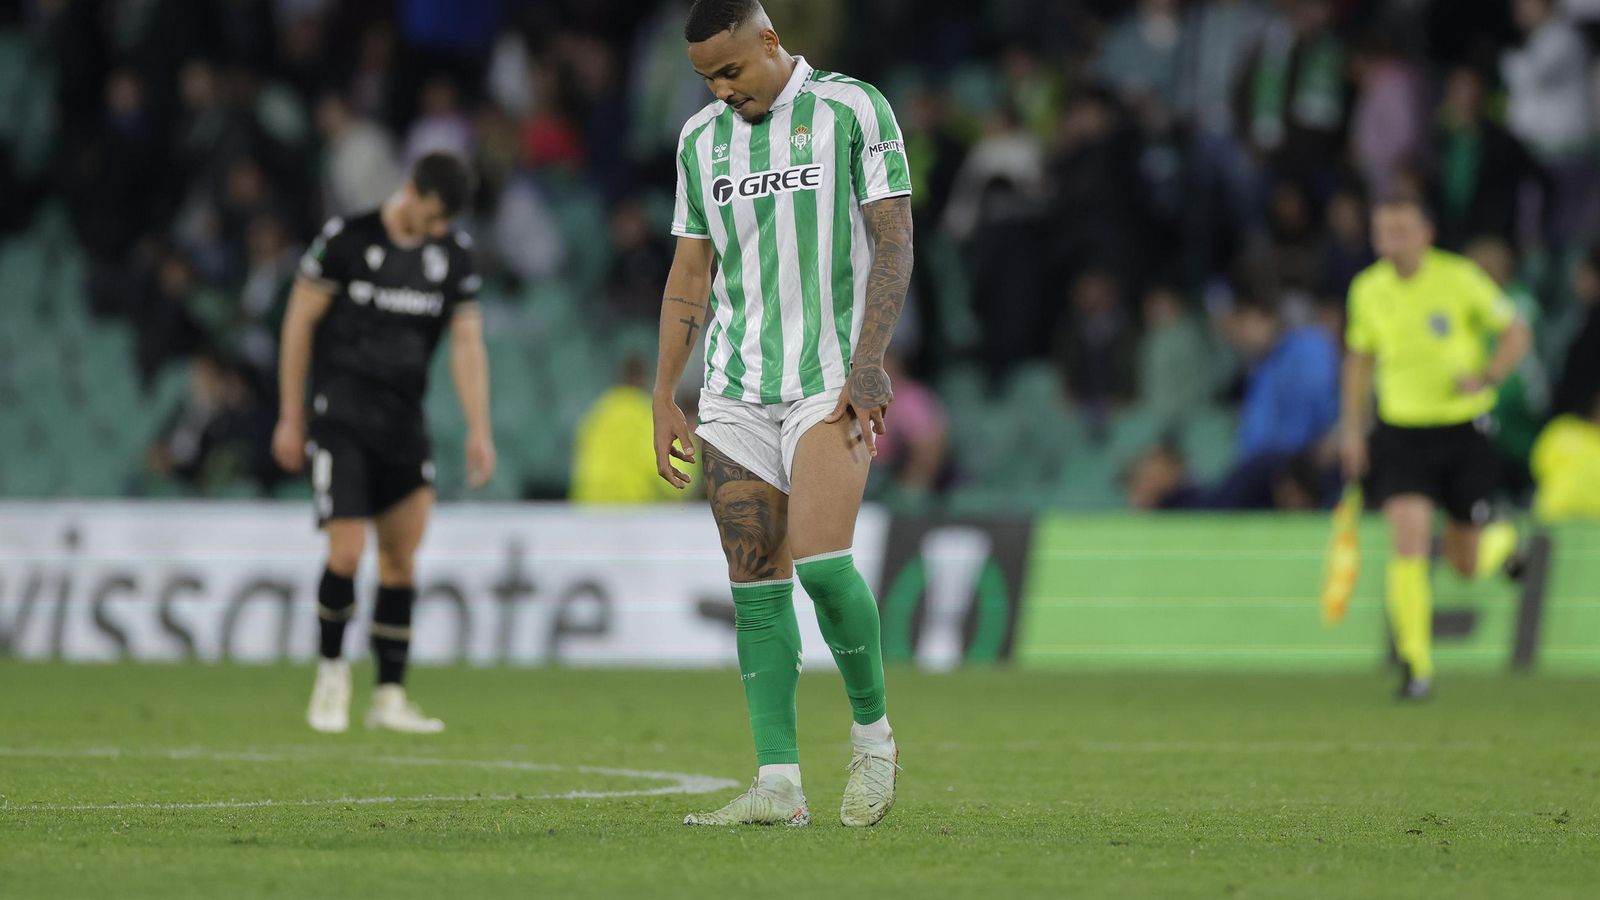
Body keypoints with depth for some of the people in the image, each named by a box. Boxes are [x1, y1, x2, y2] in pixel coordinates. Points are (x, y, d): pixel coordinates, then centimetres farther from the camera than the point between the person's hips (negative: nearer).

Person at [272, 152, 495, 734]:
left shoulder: (454, 254, 5)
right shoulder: (347, 238, -7)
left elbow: (466, 342, 6)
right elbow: (300, 322, -2)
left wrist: (479, 430, -4)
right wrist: (291, 417, -2)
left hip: (405, 421, 4)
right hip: (342, 418, -4)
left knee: (401, 557, 2)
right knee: (346, 554, -13)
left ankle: (390, 697, 7)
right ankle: (332, 669, 10)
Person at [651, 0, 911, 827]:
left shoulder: (852, 109, -1)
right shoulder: (701, 139, 13)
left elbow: (893, 242, -4)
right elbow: (690, 276, 17)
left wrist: (867, 361, -15)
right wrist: (663, 401, 11)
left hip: (830, 382, -5)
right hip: (733, 389, 5)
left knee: (820, 562, -20)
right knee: (755, 587, 0)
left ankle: (872, 731, 2)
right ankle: (777, 785, -1)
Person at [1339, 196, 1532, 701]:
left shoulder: (1460, 279, -9)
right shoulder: (1368, 289, 1)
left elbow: (1517, 334, -2)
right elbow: (1360, 358, 16)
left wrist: (1486, 377, -20)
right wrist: (1352, 426, 11)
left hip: (1465, 429, -2)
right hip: (1402, 431, 2)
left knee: (1466, 564, 6)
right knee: (1408, 543, -17)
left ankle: (1504, 546, 44)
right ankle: (1416, 665, -13)